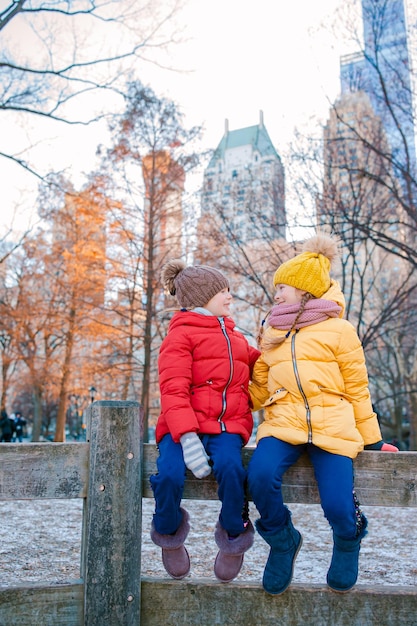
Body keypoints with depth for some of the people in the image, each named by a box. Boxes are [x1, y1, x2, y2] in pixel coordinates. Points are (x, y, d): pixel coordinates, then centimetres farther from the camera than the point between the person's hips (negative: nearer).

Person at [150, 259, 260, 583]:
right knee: (169, 474, -30)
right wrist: (187, 438, -22)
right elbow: (174, 391, -10)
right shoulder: (180, 334, 2)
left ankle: (234, 537, -1)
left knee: (230, 467, -29)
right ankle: (170, 535, 5)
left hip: (226, 425, 4)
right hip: (185, 425, -3)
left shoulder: (235, 336, 25)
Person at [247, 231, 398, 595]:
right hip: (283, 424, 3)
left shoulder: (339, 330, 7)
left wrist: (372, 439, 10)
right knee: (260, 476, -28)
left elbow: (357, 389, 8)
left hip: (333, 426, -2)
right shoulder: (273, 333, 19)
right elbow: (260, 387, 20)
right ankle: (282, 541, 5)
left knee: (338, 507, -17)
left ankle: (348, 541, 25)